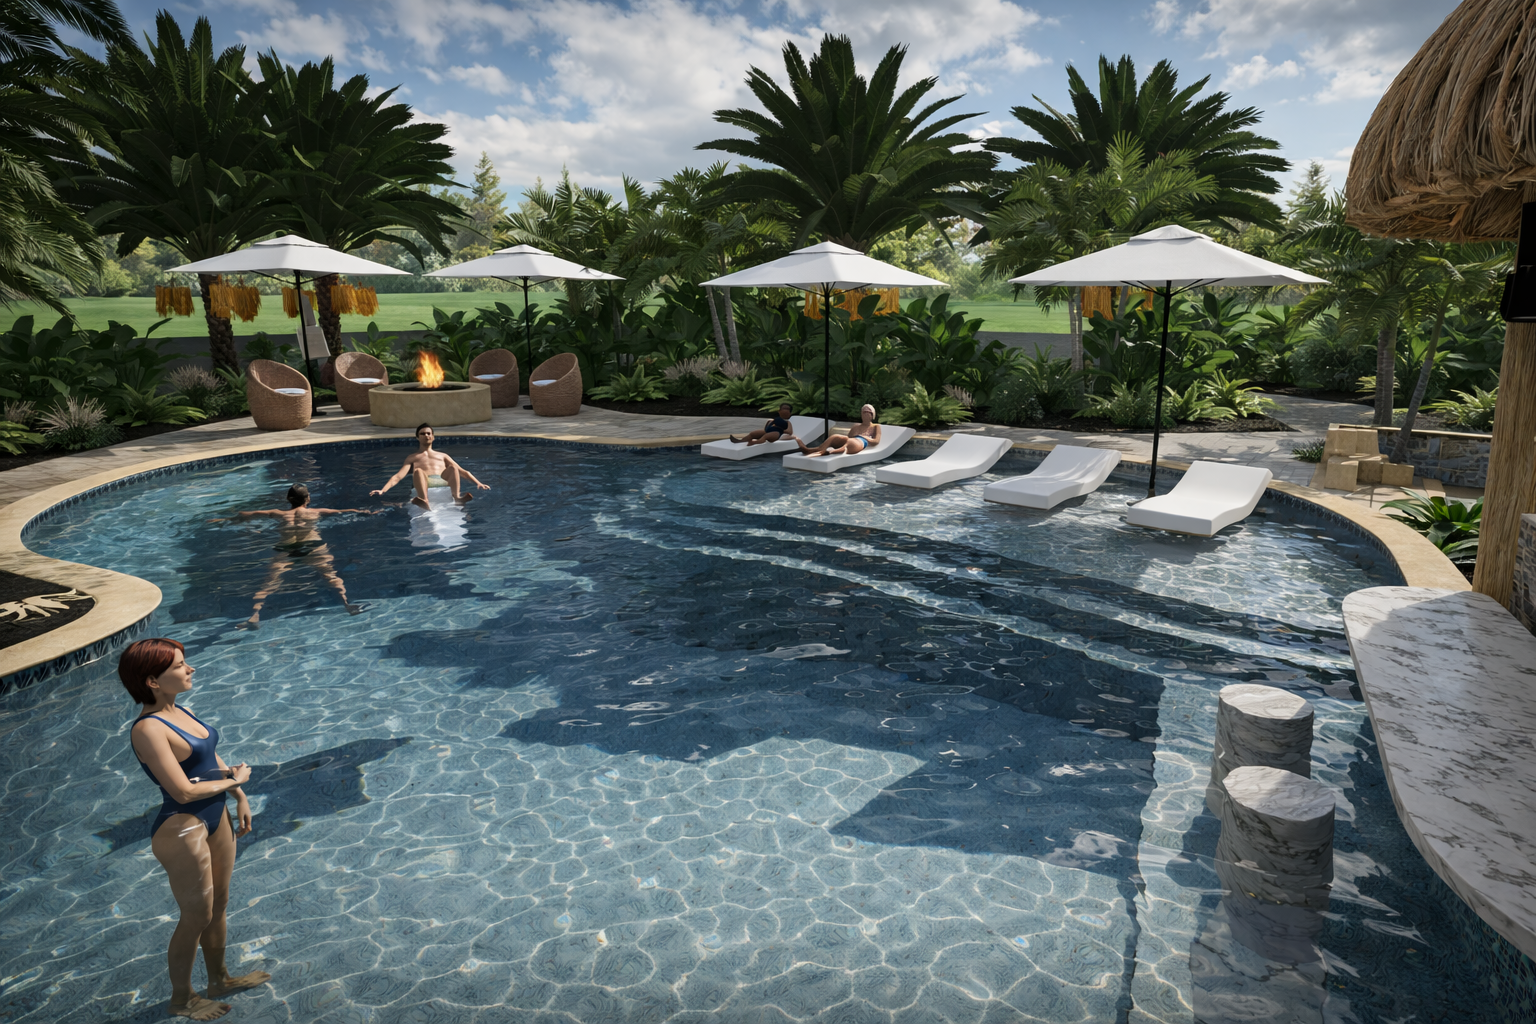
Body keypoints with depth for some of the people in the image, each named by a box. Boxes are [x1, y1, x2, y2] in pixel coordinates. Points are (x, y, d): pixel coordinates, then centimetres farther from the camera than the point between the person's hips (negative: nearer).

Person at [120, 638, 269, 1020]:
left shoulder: (181, 712, 3)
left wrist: (240, 798, 3)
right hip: (182, 831, -8)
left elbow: (213, 760, 12)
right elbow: (183, 791, -26)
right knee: (196, 918, 11)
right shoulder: (148, 729, -24)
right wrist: (233, 780, -13)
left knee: (218, 905, 23)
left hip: (214, 818, 8)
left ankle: (219, 979, 43)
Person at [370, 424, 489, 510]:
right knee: (418, 471, -33)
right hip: (424, 485, -1)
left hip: (444, 483, 1)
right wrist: (382, 490, -4)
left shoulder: (442, 456, 33)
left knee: (452, 467, -26)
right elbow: (398, 476, 15)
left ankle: (457, 497, -51)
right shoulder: (412, 458, 29)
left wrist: (478, 484, 7)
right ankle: (425, 501, -62)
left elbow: (463, 472, 24)